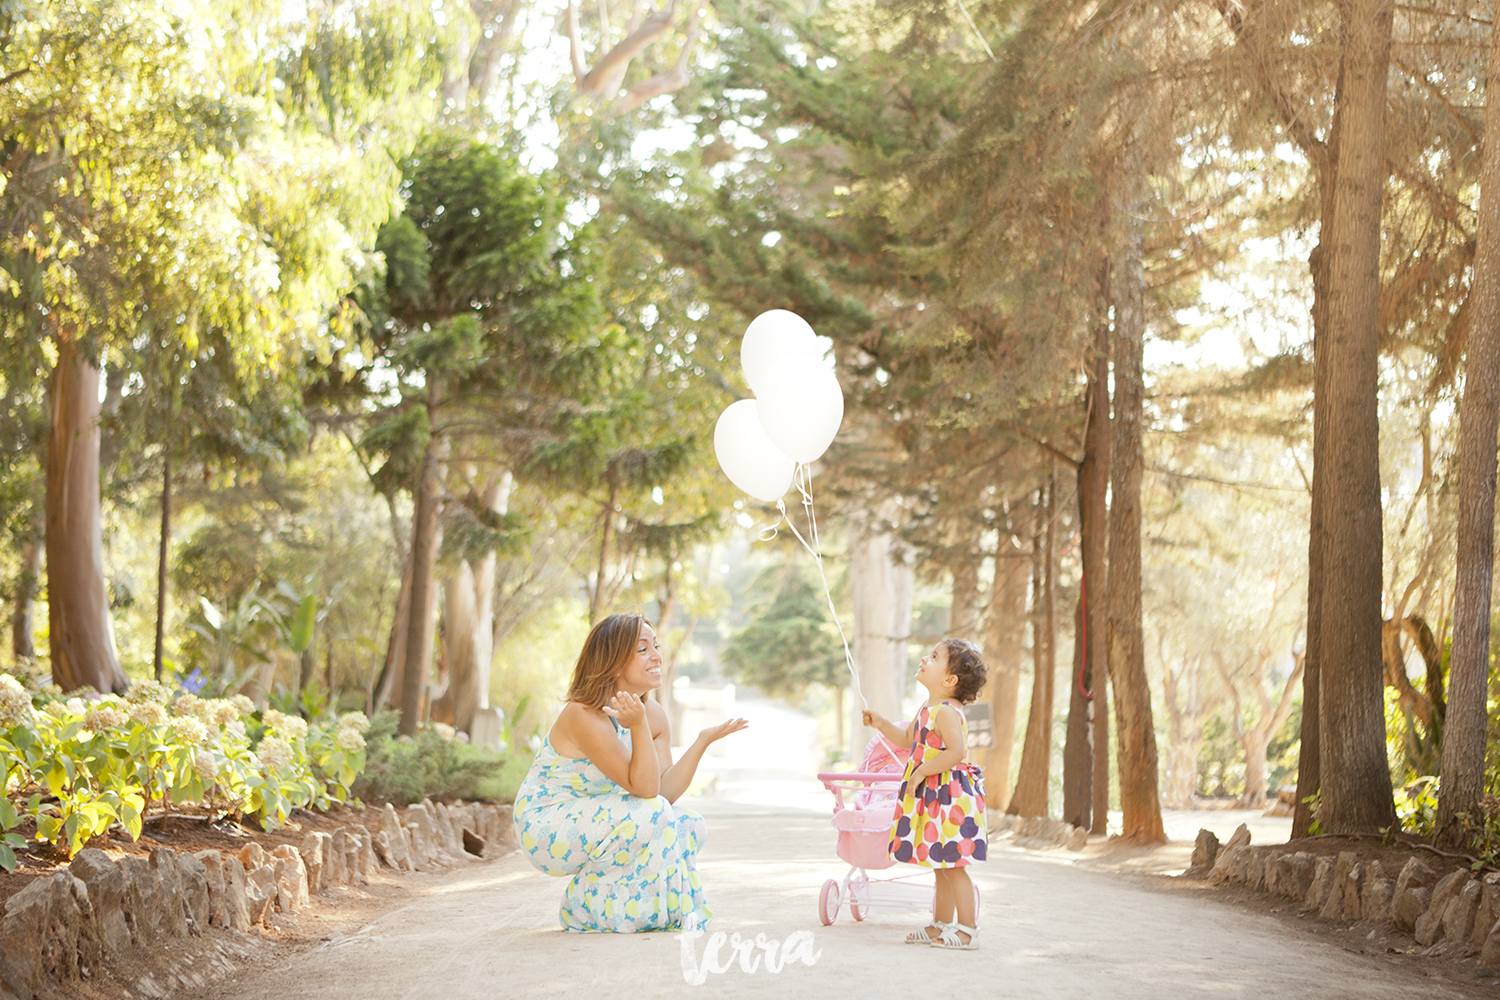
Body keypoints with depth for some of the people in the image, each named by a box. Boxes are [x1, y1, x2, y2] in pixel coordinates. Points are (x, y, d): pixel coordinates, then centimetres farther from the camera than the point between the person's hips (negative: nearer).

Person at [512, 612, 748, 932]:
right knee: (651, 816, -27)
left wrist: (703, 740, -15)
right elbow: (645, 789, -28)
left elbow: (665, 791, -9)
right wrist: (638, 726, -40)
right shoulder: (585, 716, -25)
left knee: (690, 826, -8)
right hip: (544, 829, -8)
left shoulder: (654, 715, 0)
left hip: (589, 826, 8)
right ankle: (586, 911, -9)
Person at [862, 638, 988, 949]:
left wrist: (922, 771, -23)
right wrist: (880, 722, 18)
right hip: (933, 795, 10)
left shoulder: (946, 712, -19)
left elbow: (956, 752, -29)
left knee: (952, 866, -5)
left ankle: (968, 931, 0)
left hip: (948, 795, -10)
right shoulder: (929, 709, 13)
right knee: (942, 867, 17)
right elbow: (907, 736, 28)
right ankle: (941, 925, 25)